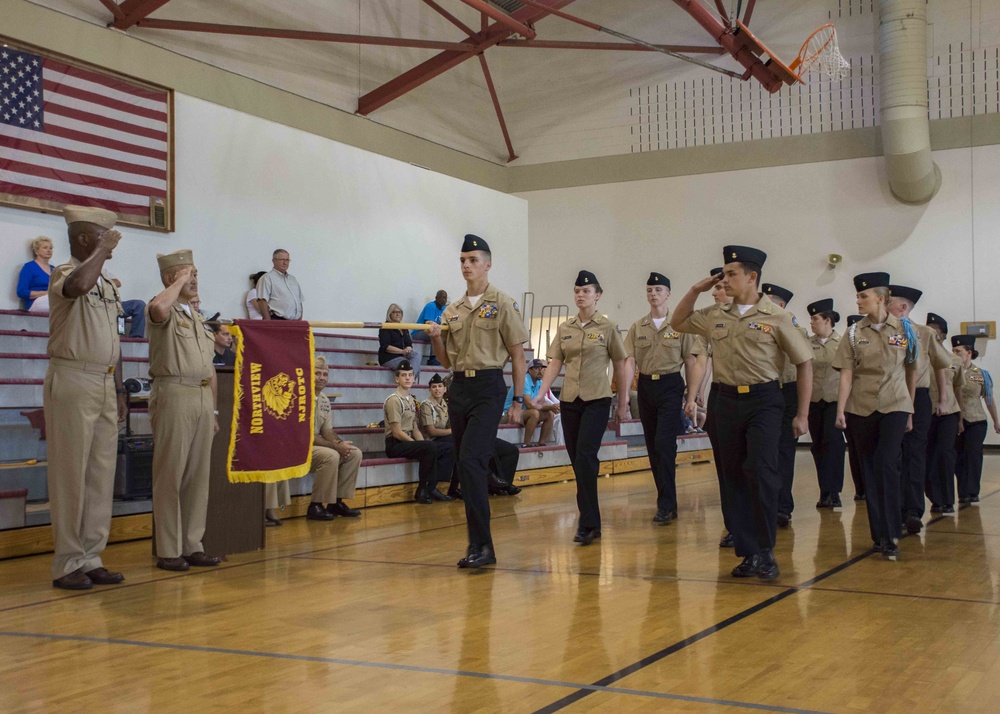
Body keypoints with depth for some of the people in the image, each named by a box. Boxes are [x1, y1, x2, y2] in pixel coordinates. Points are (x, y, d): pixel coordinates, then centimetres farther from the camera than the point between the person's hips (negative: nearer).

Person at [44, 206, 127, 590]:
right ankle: (67, 564, 3)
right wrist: (103, 249, -20)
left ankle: (91, 559, 15)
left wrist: (119, 389, 17)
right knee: (70, 475, -4)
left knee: (101, 475, 8)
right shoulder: (65, 273, -7)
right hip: (73, 382, -8)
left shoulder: (107, 285, 17)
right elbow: (78, 285, -34)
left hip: (104, 385, 8)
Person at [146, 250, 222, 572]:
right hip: (174, 395, -7)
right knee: (170, 475, -5)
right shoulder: (165, 311, -2)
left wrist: (213, 408, 19)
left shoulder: (197, 317, 22)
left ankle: (192, 546, 13)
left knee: (198, 474, 7)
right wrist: (179, 282, -13)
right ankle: (168, 551, -1)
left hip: (203, 398, 8)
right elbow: (158, 308, -31)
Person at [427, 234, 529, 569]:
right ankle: (479, 544, 16)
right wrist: (435, 339, -2)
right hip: (459, 388, 6)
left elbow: (517, 356, -2)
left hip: (488, 388, -6)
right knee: (468, 466, 8)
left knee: (471, 461, -18)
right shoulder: (452, 310, 15)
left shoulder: (502, 304, -1)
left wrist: (517, 401, -5)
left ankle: (481, 544, -16)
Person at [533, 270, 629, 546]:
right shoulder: (564, 328, 9)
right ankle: (591, 520, 17)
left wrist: (623, 403, 5)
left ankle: (588, 523, -14)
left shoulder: (608, 327, -1)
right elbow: (554, 363, 7)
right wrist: (541, 394, -5)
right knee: (577, 460, 6)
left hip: (597, 399, -4)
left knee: (585, 456, -17)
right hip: (569, 399, 5)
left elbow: (620, 366, 4)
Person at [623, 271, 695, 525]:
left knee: (664, 443, -14)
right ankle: (667, 499, 21)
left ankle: (666, 506, -12)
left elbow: (689, 362, 2)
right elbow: (630, 362, 0)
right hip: (646, 387, 4)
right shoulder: (637, 327, 6)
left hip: (670, 386, -4)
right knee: (652, 446, 9)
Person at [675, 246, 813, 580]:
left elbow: (804, 363, -1)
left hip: (764, 401, -5)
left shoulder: (776, 317, -4)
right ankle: (748, 553, 15)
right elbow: (678, 322, 23)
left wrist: (802, 414, -5)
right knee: (733, 478, 6)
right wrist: (696, 289, 8)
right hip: (726, 401, 5)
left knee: (760, 471, -19)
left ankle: (766, 551, -6)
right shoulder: (714, 316, 8)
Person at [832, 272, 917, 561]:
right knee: (869, 470, 6)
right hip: (860, 408, 2)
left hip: (894, 407, -2)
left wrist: (910, 412, 10)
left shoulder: (904, 330, 1)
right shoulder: (854, 333, 3)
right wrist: (840, 410, -11)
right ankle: (879, 535, 15)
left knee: (887, 465, -16)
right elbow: (846, 374, -2)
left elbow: (911, 372, 8)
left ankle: (890, 537, -11)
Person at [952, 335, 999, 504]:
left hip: (976, 422, 0)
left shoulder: (981, 374, 1)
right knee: (958, 458, 5)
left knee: (973, 455, -8)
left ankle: (972, 493, -2)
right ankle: (964, 493, 16)